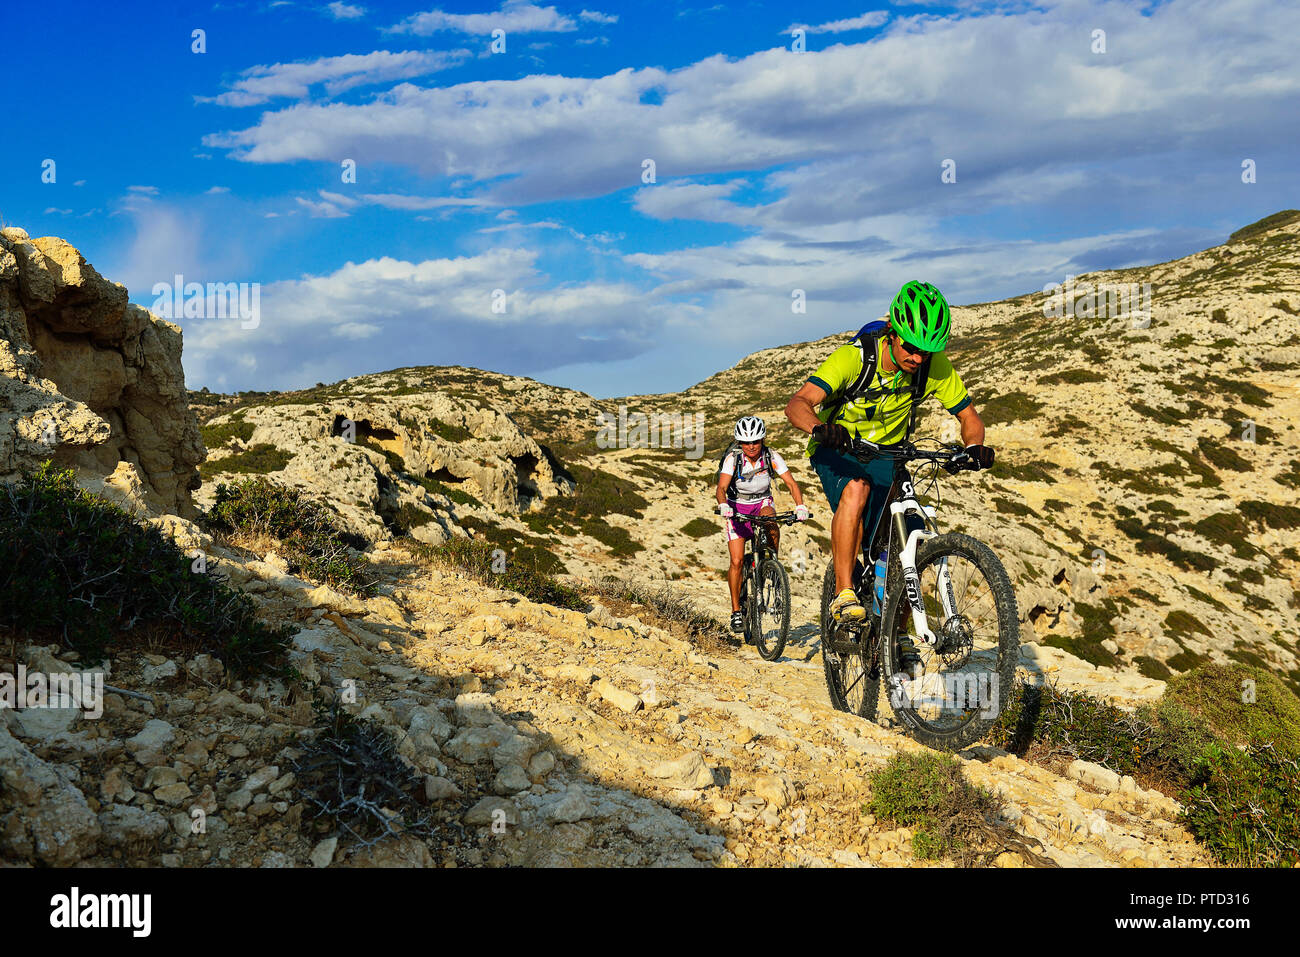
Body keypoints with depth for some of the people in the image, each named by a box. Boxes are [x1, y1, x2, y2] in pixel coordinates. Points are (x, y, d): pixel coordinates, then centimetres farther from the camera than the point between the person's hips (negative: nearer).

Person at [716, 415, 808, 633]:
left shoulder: (772, 457, -16)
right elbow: (721, 487, -30)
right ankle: (736, 611, 1)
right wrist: (723, 505, -51)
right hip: (737, 508, -1)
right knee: (736, 560, -12)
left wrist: (800, 506, -37)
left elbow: (791, 483, -20)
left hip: (762, 504, 1)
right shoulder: (733, 459, -19)